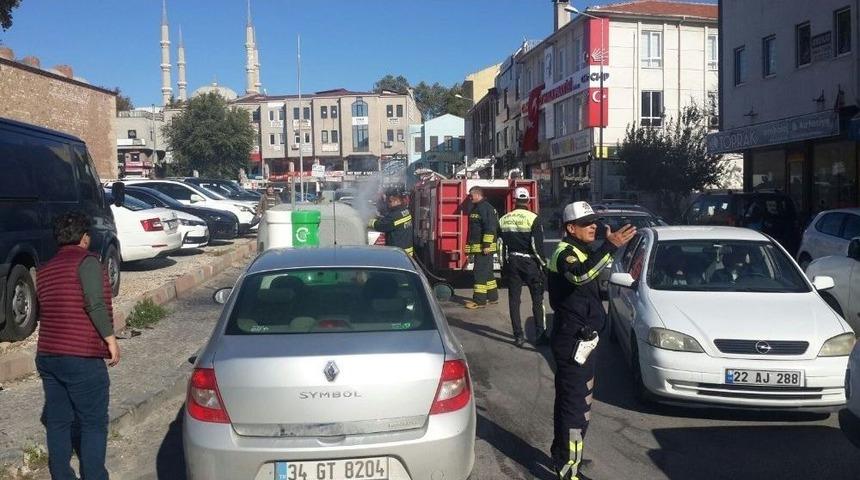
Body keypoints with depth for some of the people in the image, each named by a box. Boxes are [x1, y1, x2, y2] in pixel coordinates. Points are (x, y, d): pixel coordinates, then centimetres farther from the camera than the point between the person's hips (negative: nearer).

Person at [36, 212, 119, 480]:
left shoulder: (45, 270, 15)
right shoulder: (87, 261, -9)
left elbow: (42, 310, 22)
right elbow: (95, 303, -21)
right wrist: (110, 338, -17)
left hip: (47, 356, 8)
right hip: (82, 358, -7)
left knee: (57, 422, 13)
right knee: (94, 424, 1)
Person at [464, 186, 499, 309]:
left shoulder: (485, 208, -15)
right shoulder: (476, 208, 18)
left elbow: (490, 228, -23)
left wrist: (486, 245, -25)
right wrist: (469, 246, 25)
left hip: (483, 248, -11)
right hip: (478, 247, 11)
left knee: (480, 272, -9)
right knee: (487, 272, 16)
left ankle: (479, 300, -8)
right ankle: (492, 297, 24)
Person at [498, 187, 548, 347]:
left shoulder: (503, 220, 4)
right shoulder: (533, 218, -11)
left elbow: (502, 244, 7)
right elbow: (537, 245, -13)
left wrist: (506, 264, 13)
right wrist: (543, 263, -4)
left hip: (511, 262, 4)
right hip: (529, 262, -3)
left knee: (514, 299, 7)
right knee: (537, 299, 6)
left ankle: (518, 336, 7)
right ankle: (540, 335, 6)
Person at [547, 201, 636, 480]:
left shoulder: (577, 251, 14)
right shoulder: (565, 253, -18)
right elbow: (580, 275, -43)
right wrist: (610, 246, -47)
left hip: (577, 338, 11)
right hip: (573, 341, -11)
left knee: (568, 399, 20)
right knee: (577, 404, -7)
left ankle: (562, 454, 34)